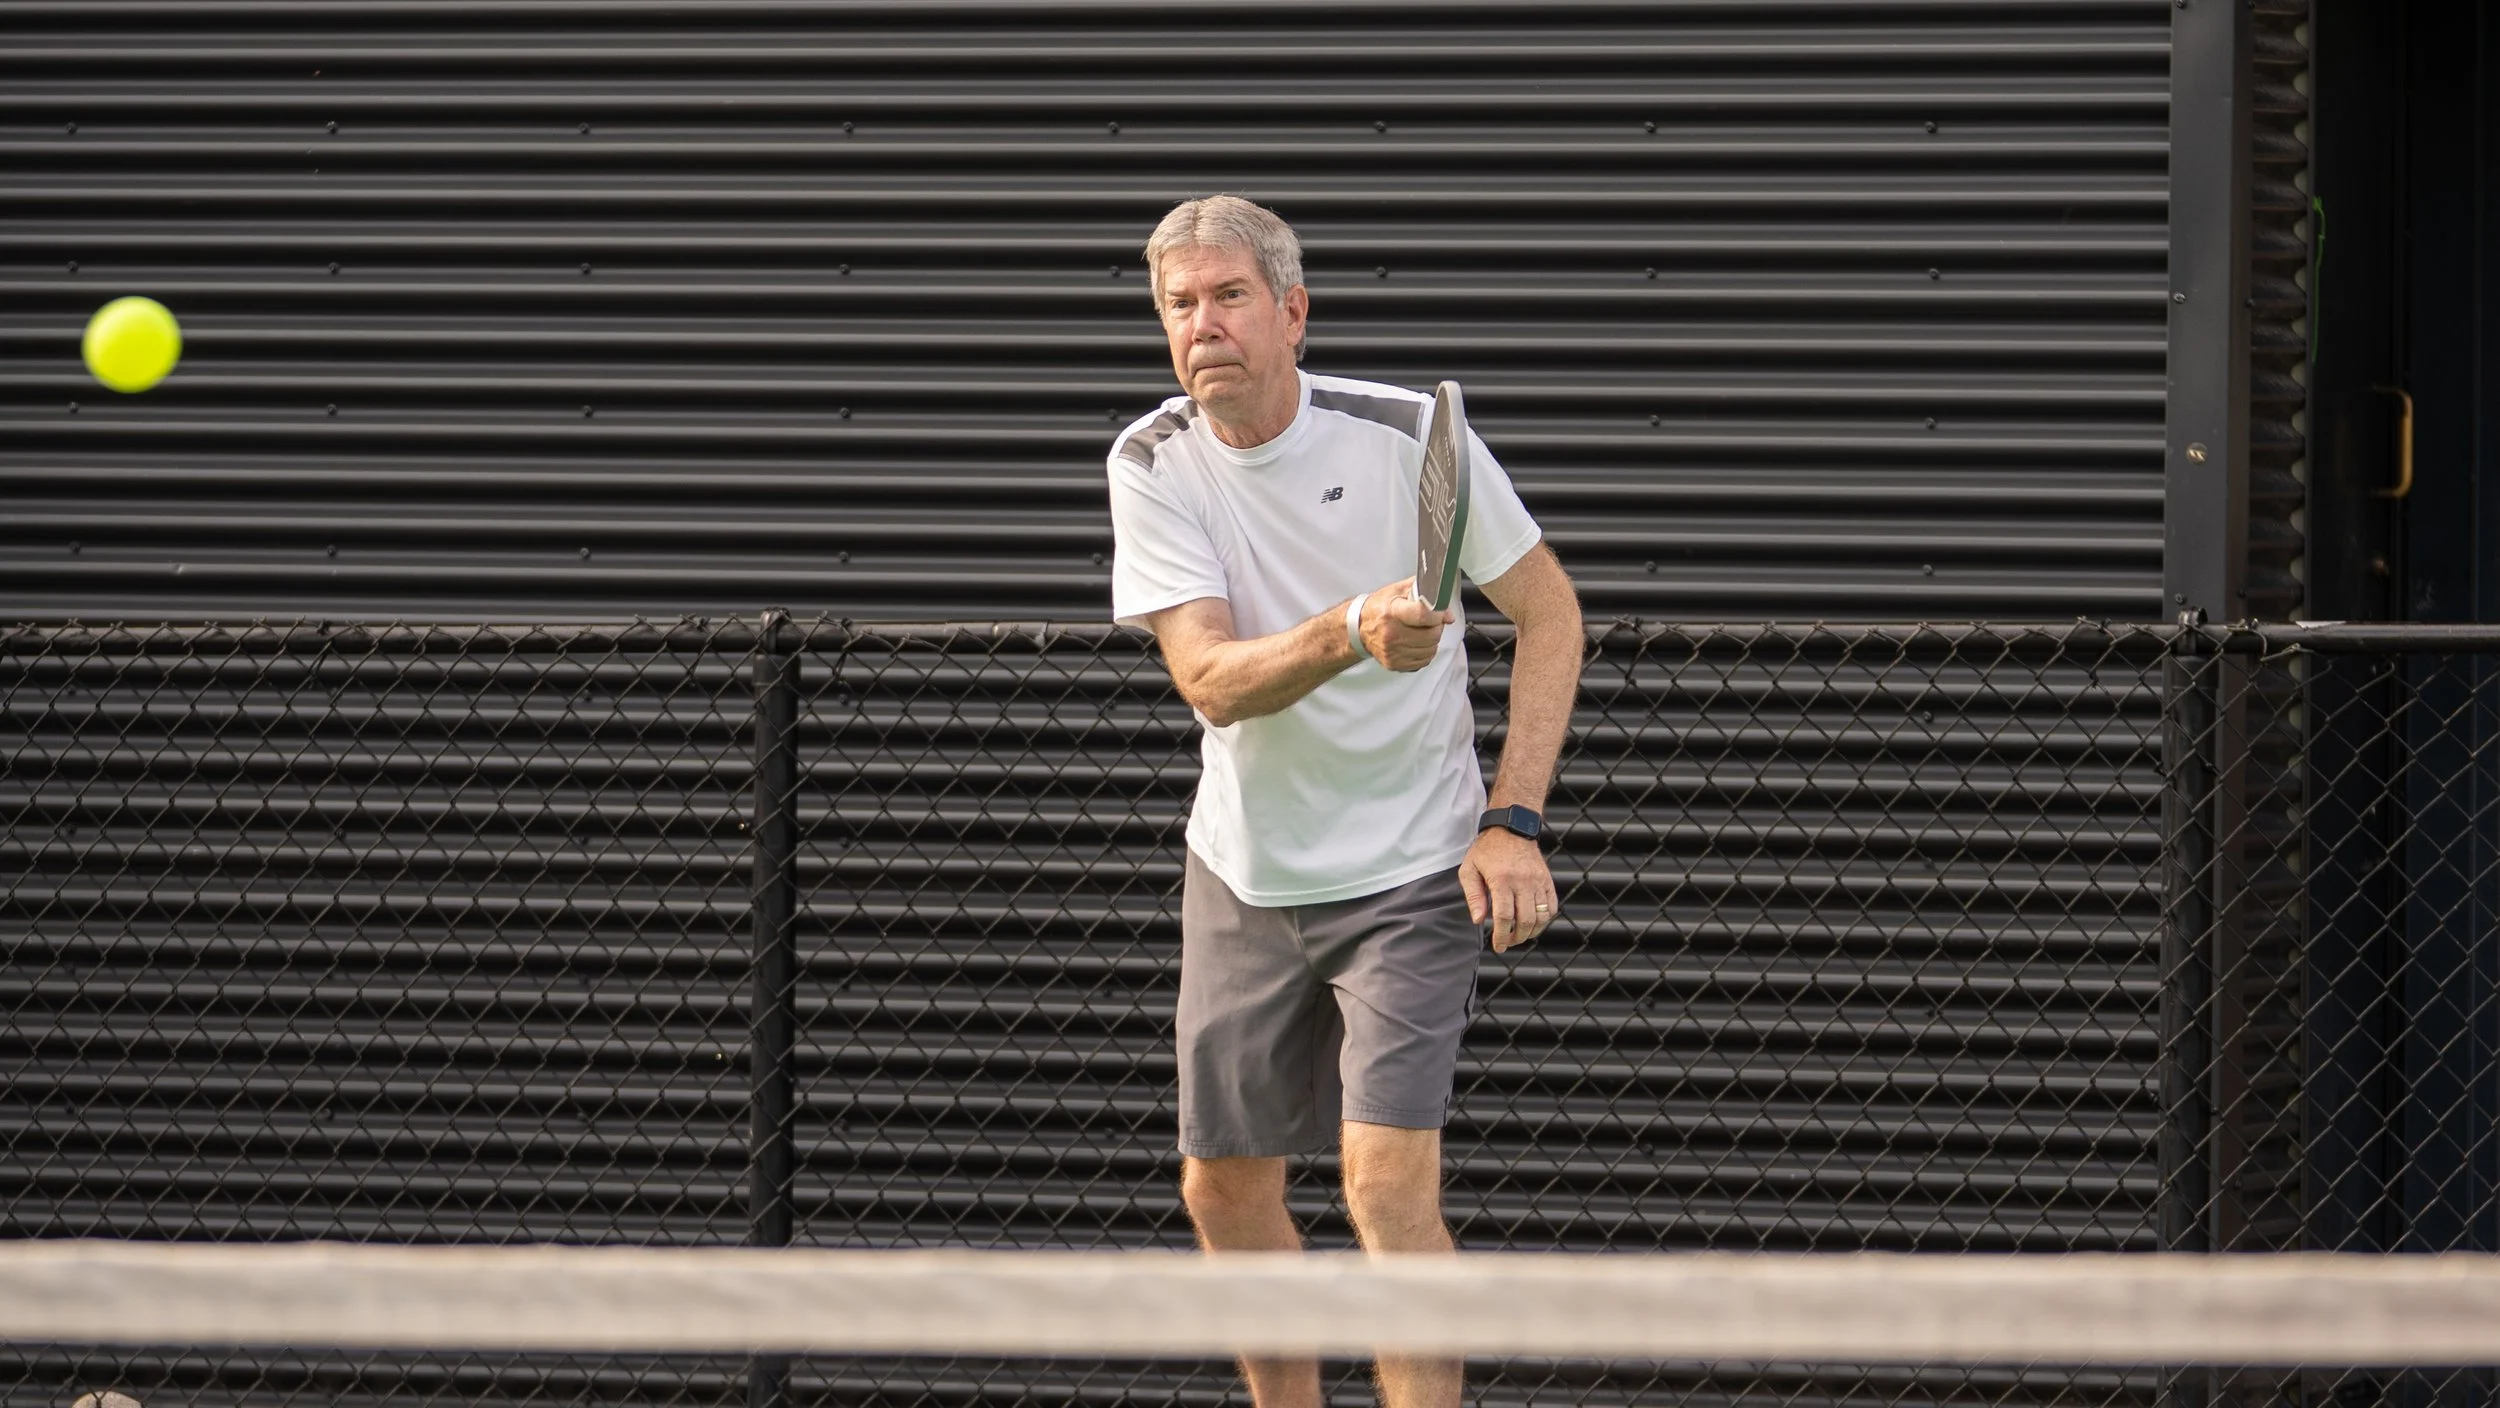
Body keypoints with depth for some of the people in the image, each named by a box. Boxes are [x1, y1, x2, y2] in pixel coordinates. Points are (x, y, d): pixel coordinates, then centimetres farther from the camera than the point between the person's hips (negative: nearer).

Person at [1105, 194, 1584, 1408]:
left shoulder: (1410, 437, -14)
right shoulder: (1154, 465, -8)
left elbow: (1548, 611, -3)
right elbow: (1211, 680, -20)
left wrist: (1513, 822, -11)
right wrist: (1350, 633, -41)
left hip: (1411, 876, -4)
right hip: (1245, 874, 4)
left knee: (1388, 1183, -17)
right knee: (1225, 1190, 9)